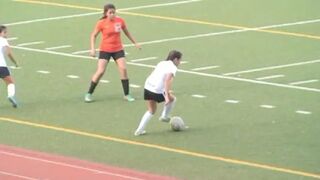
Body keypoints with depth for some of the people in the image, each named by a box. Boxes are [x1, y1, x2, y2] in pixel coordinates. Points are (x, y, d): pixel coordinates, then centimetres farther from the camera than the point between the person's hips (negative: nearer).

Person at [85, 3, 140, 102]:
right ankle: (89, 94, 5)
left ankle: (127, 94, 3)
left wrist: (135, 43, 19)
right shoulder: (101, 23, -12)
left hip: (118, 49, 3)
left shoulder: (120, 21, -4)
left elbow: (126, 32, 13)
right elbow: (93, 35, -2)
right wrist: (92, 49, -12)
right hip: (105, 50, -2)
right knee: (100, 71, -9)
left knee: (123, 69, -9)